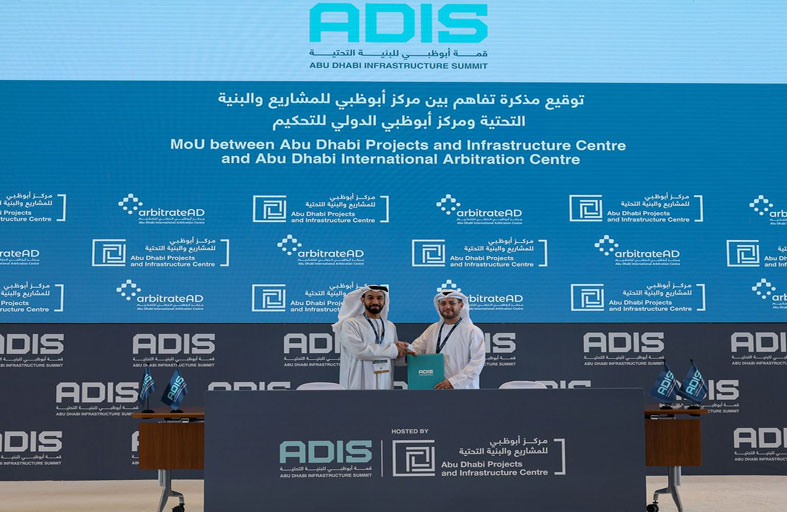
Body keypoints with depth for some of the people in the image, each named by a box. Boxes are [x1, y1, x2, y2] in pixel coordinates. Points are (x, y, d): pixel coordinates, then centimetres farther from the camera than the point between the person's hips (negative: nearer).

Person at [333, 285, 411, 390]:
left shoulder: (391, 326, 17)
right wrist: (393, 350, -10)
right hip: (359, 385, -5)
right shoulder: (350, 324, -3)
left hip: (385, 384, 5)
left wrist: (402, 351, -2)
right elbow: (359, 350, -18)